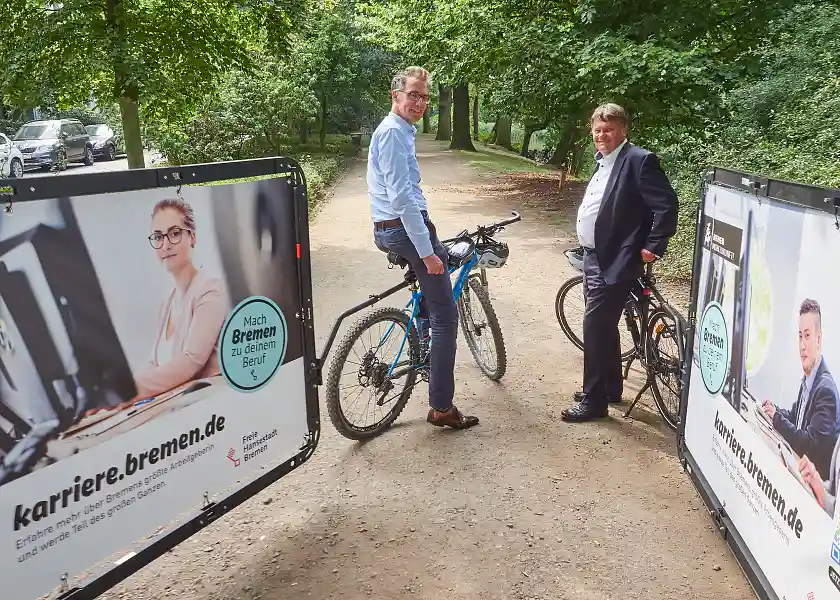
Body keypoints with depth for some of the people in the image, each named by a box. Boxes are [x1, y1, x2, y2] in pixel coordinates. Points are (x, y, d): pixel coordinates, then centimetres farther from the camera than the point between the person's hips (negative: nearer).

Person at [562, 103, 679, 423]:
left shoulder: (639, 159, -14)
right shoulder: (603, 161, 14)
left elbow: (667, 204, -17)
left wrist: (652, 247, -15)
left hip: (615, 262, -9)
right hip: (594, 256, 9)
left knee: (595, 327, -7)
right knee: (604, 326, 18)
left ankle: (594, 401, 4)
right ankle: (610, 387, 33)